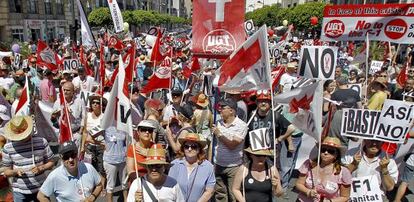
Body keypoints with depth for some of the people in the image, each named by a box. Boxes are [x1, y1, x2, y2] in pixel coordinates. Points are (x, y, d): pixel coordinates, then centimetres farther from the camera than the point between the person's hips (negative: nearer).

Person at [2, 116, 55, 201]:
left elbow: (51, 163, 1)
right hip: (20, 192, 0)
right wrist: (16, 171, -20)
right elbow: (6, 172, 1)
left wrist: (41, 168, -18)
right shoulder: (7, 148, -7)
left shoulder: (41, 142, -7)